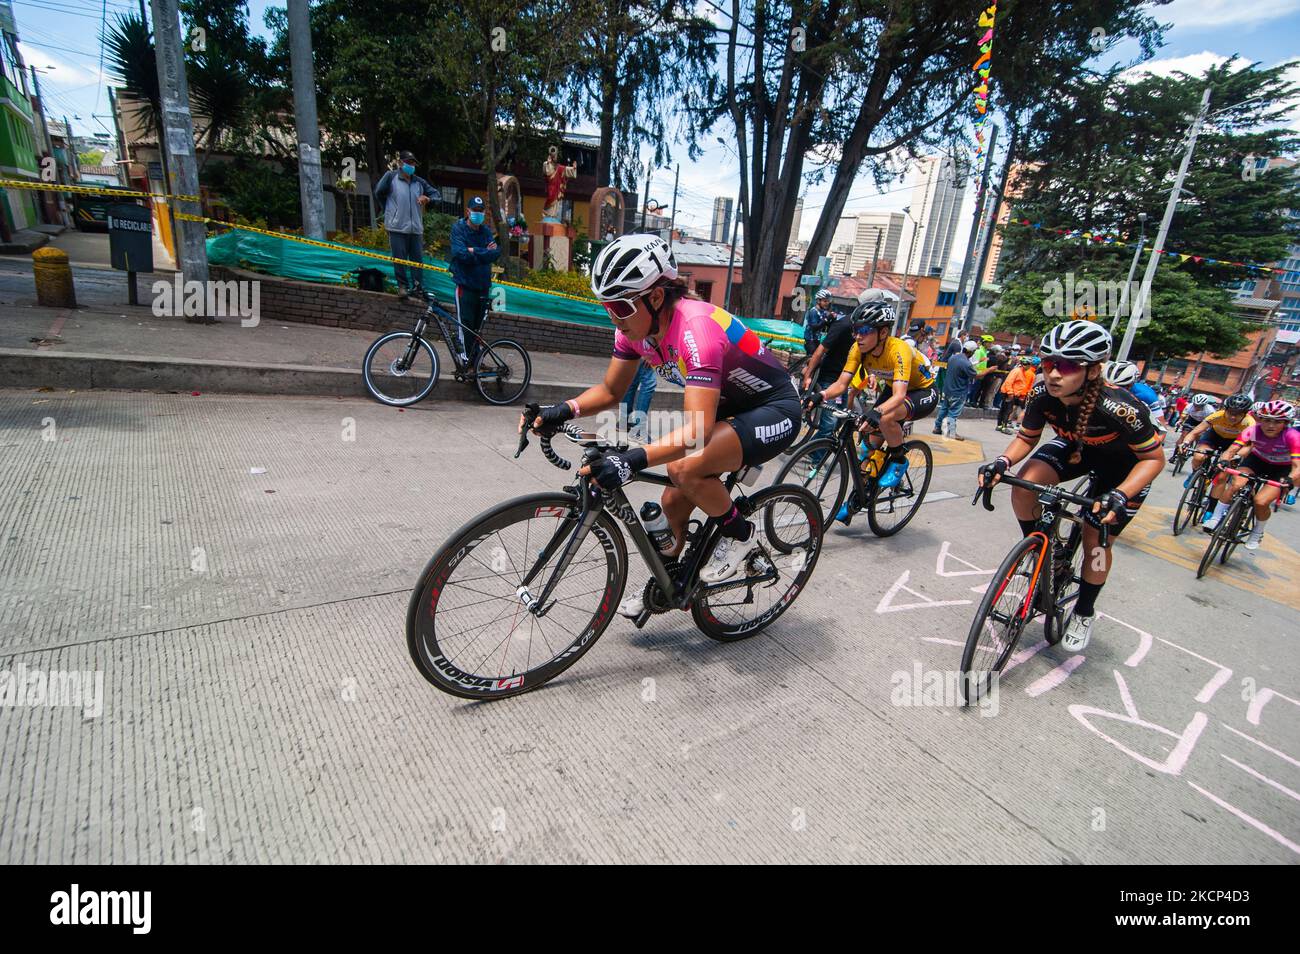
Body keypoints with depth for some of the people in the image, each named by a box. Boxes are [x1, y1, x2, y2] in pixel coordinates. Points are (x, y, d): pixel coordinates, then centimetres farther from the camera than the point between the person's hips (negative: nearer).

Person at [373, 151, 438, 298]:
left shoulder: (419, 182, 13)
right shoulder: (390, 176, 3)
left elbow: (435, 194, 18)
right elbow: (378, 193, 9)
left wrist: (428, 199, -3)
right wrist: (389, 211, 12)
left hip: (416, 228, 3)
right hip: (397, 227, -3)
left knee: (418, 259, 1)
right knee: (400, 259, -3)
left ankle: (419, 288, 6)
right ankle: (402, 285, 7)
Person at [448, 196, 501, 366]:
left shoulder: (487, 231, 10)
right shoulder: (458, 228, -3)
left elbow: (496, 253, -6)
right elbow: (461, 253, -18)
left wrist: (474, 251, -16)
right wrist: (484, 253, -14)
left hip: (483, 285, 5)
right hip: (465, 284, -5)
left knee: (477, 326, 11)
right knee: (465, 324, -6)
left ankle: (475, 360, 19)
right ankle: (465, 361, -1)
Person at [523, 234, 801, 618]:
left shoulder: (695, 329, -34)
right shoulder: (637, 324, -10)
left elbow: (697, 429, -41)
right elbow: (610, 391, 0)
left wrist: (633, 460, -53)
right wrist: (563, 410, -19)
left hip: (774, 410, -8)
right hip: (727, 406, 8)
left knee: (687, 469, -31)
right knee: (674, 502, 5)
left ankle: (739, 535, -2)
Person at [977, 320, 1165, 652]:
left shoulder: (1119, 408, -38)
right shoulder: (1042, 395, -27)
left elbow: (1154, 457, -24)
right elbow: (1026, 438, -9)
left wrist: (1120, 495, -41)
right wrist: (1002, 462, -30)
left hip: (1124, 464, -3)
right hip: (1077, 447, 4)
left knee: (1096, 540, -2)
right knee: (1023, 485, -23)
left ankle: (1084, 612, 24)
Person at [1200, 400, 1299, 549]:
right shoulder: (1253, 430, -25)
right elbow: (1232, 450, -29)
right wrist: (1224, 461, -51)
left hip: (1282, 469, -2)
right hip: (1258, 460, 2)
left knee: (1261, 501, -19)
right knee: (1235, 484, -26)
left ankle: (1258, 533, 9)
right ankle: (1215, 519, -11)